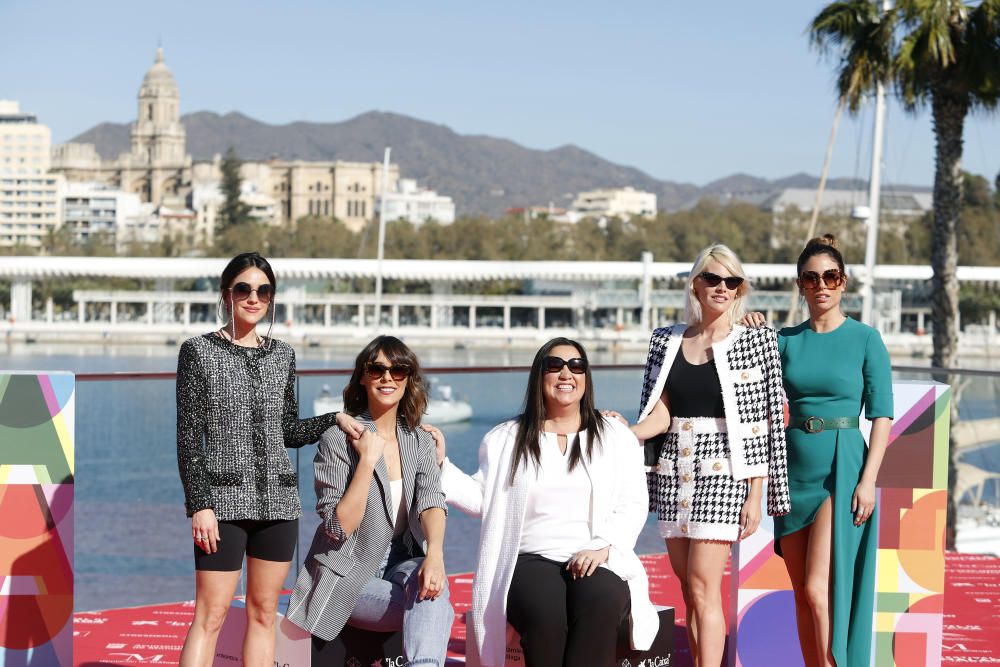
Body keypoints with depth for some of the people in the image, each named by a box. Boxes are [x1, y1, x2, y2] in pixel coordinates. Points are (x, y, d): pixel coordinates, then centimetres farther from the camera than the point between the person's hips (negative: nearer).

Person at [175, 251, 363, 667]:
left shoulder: (282, 356, 12)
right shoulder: (198, 352, 0)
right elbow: (188, 437, -4)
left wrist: (334, 419, 3)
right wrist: (200, 504, -11)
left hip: (278, 500, 5)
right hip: (225, 500, -5)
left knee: (264, 612, 6)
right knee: (211, 615, -9)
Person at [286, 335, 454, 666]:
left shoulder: (420, 441, 8)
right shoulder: (338, 440, -7)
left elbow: (431, 502, -11)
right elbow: (339, 526, -14)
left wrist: (434, 554, -32)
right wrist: (368, 459, -19)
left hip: (402, 564, 3)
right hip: (349, 575, -3)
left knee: (431, 588, -34)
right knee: (437, 612, -30)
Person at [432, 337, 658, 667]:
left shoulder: (617, 437, 15)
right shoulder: (506, 439, 17)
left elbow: (633, 505, 7)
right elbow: (482, 498, 12)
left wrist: (602, 547, -10)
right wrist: (441, 463, 3)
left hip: (597, 562, 0)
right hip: (531, 561, 0)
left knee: (598, 605, -37)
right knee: (544, 611, -36)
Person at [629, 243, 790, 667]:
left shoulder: (756, 341, 0)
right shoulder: (665, 341, 12)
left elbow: (767, 423, -3)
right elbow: (659, 414, 8)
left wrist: (756, 497, -8)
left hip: (724, 473, -5)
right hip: (674, 473, 5)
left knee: (703, 587, -13)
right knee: (689, 591, 5)